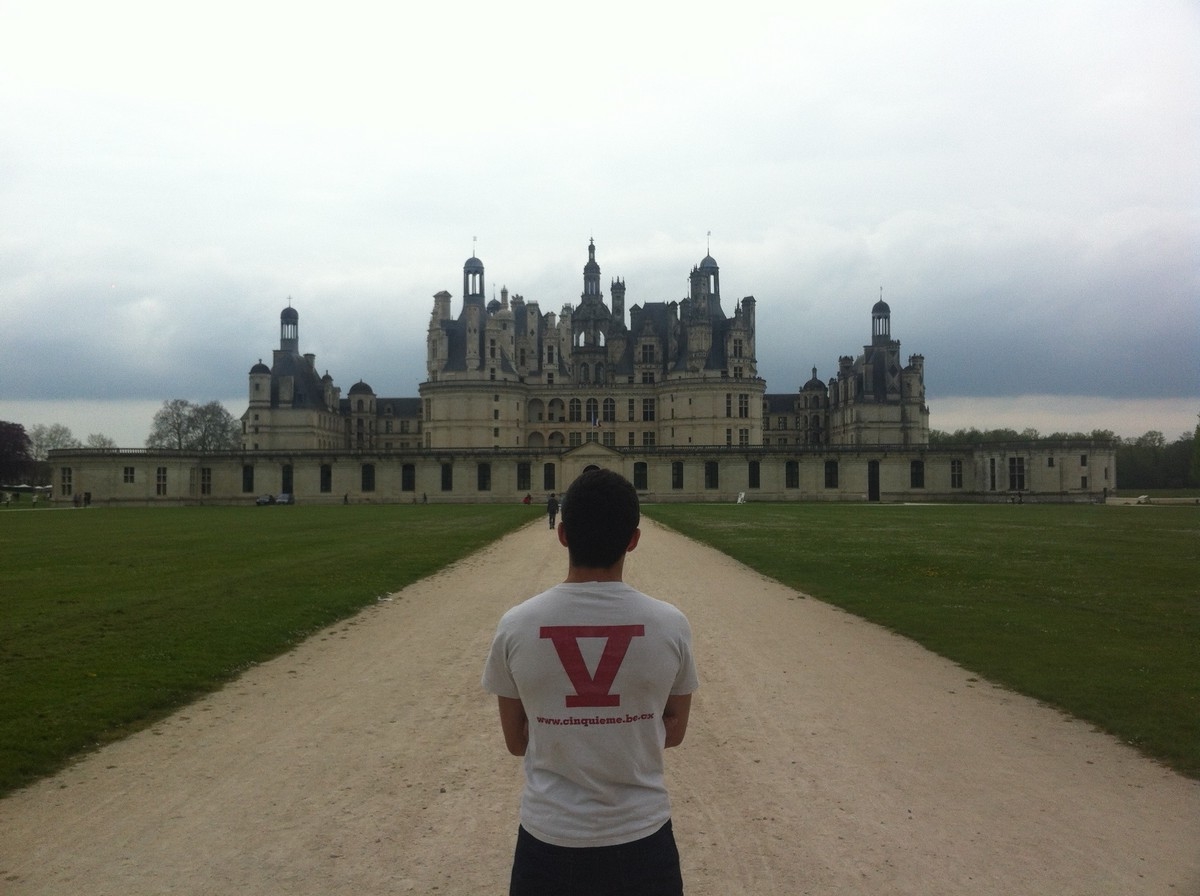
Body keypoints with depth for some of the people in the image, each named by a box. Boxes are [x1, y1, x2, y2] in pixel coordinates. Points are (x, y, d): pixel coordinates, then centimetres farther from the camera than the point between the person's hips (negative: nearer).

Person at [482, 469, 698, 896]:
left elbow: (516, 741, 0)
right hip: (643, 839, 0)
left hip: (547, 840, 0)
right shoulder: (670, 624, -10)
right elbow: (674, 731, 2)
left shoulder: (516, 626, -10)